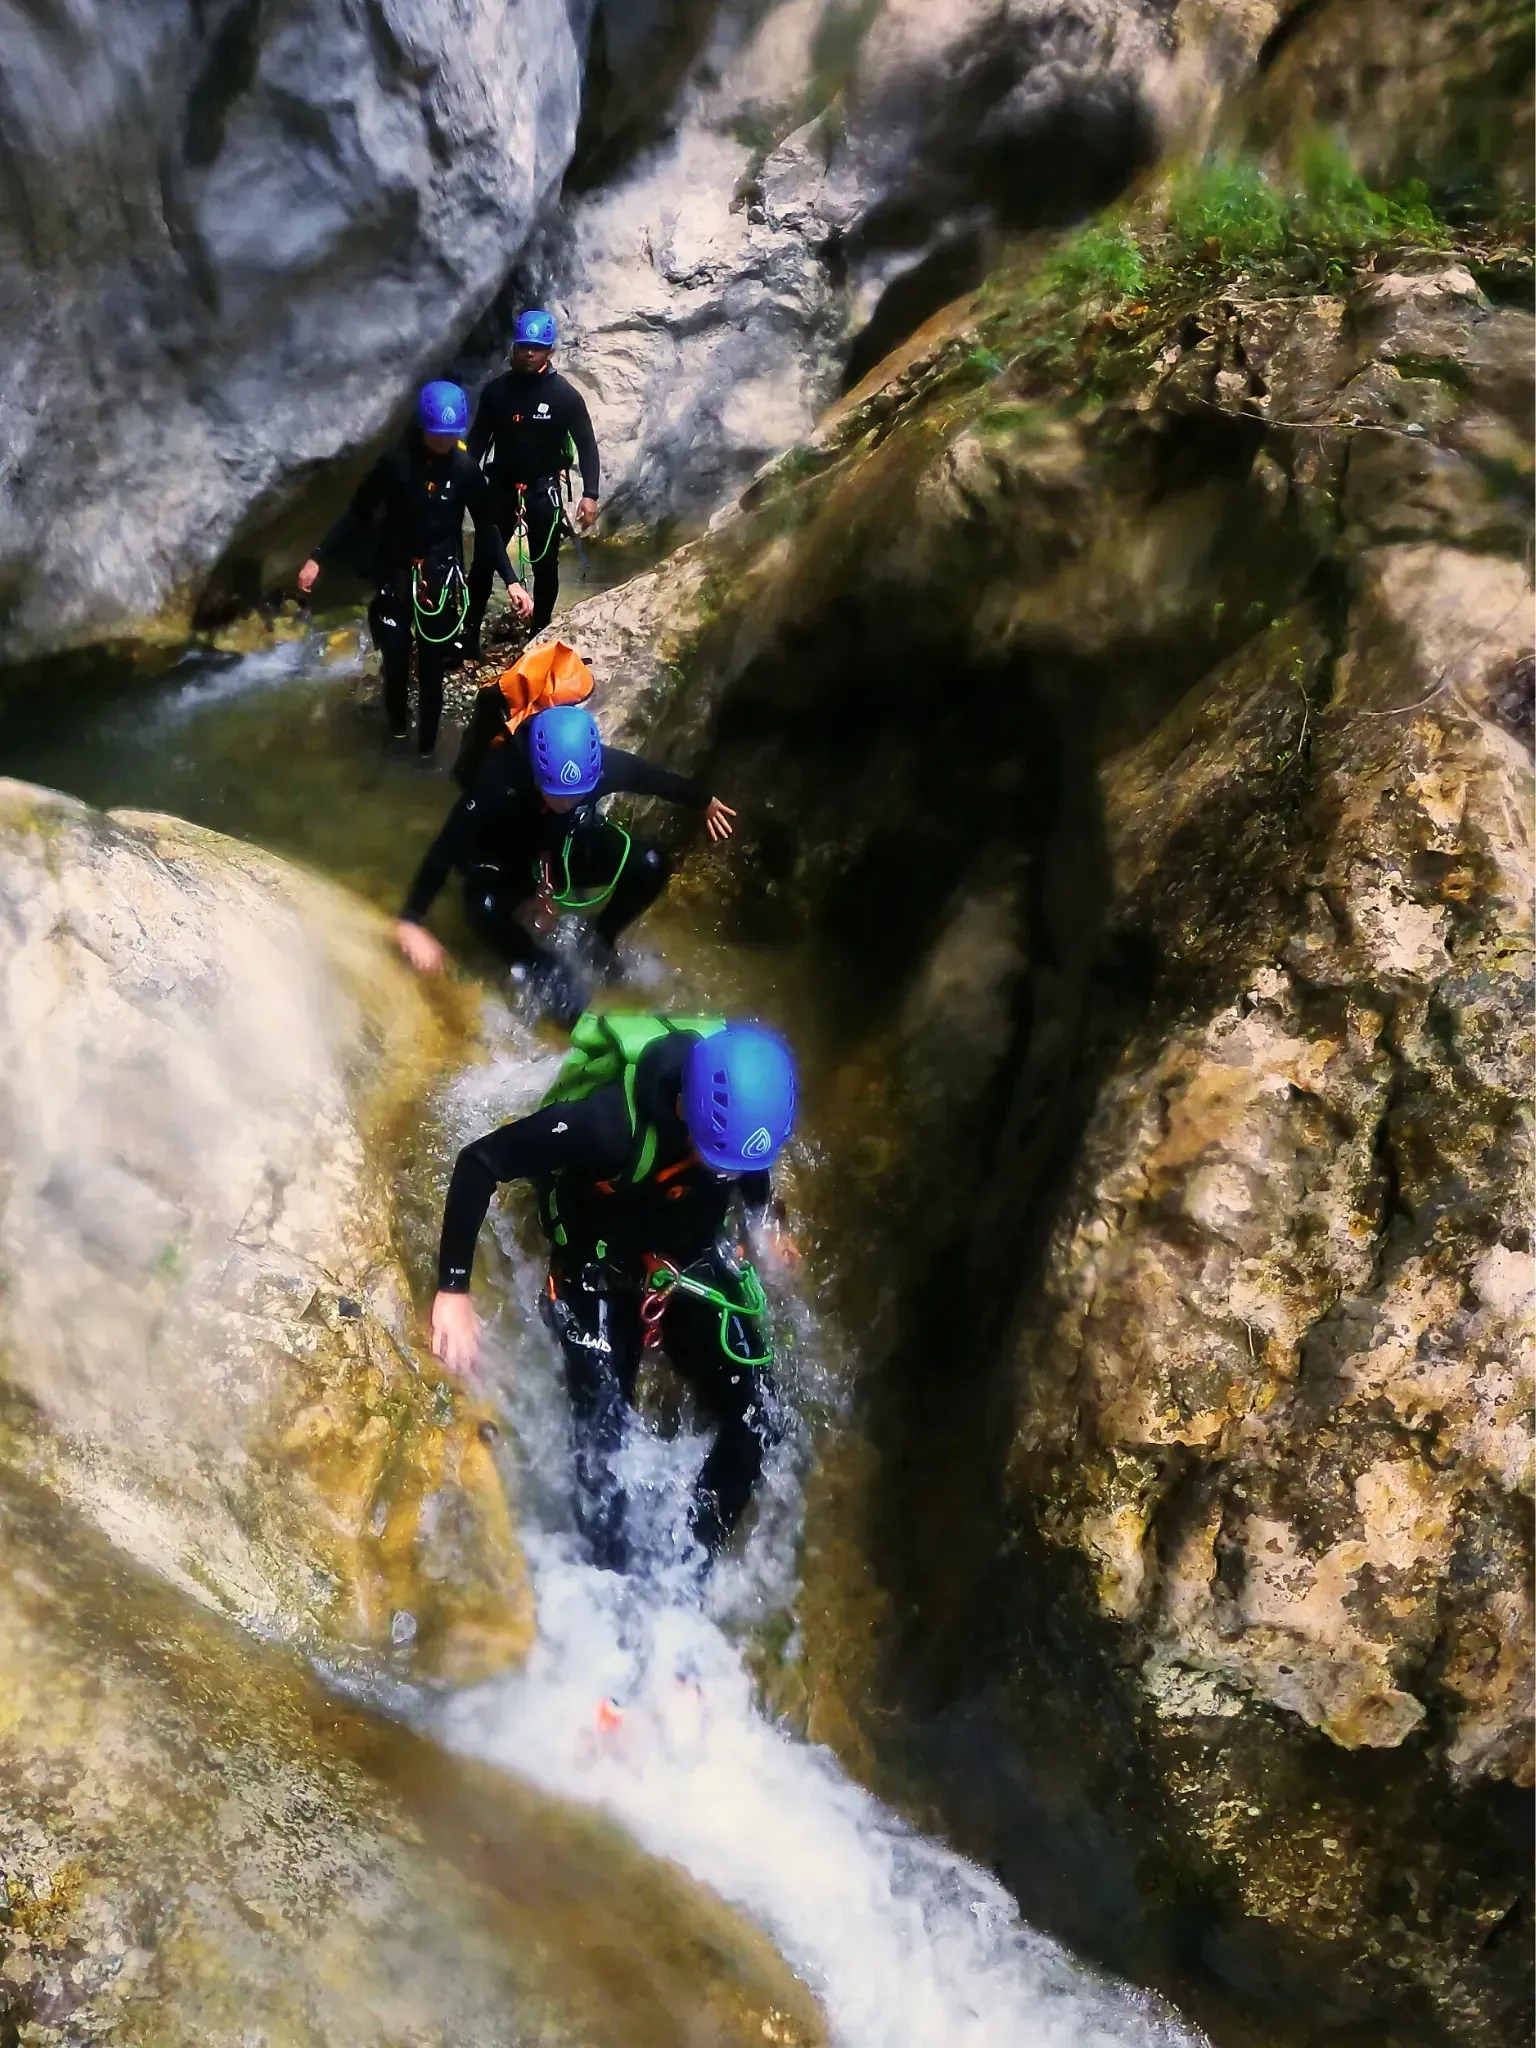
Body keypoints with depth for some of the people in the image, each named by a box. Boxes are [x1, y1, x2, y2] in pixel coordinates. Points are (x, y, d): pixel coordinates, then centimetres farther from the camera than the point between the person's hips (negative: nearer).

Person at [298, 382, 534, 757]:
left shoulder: (465, 469, -7)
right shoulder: (395, 462, -10)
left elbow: (487, 528, 0)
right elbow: (358, 513, -2)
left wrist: (510, 580, -11)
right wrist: (318, 558, -6)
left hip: (441, 577, 0)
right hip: (395, 574, 0)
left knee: (431, 670, 2)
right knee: (395, 662, 7)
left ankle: (426, 749, 14)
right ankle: (396, 732, 30)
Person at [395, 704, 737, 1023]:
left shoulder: (605, 764, -30)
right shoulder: (500, 778, -39)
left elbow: (657, 779, -9)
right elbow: (447, 847, -34)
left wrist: (706, 803, 8)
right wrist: (410, 921, -36)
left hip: (570, 844, 3)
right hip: (509, 858, -3)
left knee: (651, 865, -20)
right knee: (485, 905, -35)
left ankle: (599, 937, 9)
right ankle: (545, 968, -6)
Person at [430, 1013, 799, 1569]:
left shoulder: (744, 1097, -23)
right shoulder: (607, 1120, -39)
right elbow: (479, 1163, -31)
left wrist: (765, 1219, 14)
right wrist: (453, 1289, -33)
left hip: (695, 1264, 4)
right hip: (601, 1276, -4)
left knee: (758, 1419, -3)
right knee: (601, 1441, -10)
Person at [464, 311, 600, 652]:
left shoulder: (565, 395, -8)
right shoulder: (496, 389, -1)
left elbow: (587, 445, -6)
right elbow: (478, 438, 6)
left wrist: (590, 494, -17)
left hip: (543, 489, -2)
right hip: (502, 486, 2)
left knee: (545, 564, 4)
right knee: (483, 560, 4)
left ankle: (540, 632, 17)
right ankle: (470, 631, 12)